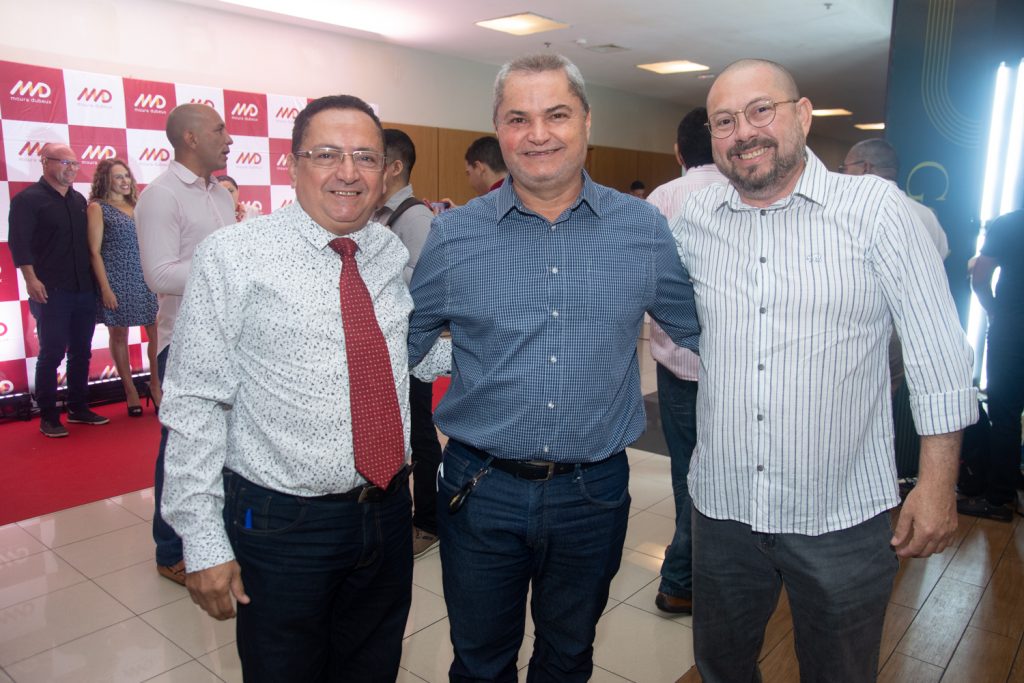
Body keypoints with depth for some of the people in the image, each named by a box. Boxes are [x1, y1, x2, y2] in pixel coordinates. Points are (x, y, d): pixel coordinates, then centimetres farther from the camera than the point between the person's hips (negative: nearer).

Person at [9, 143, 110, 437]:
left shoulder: (79, 200, 15)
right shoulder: (28, 199, -4)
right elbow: (18, 243, -11)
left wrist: (96, 279, 15)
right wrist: (31, 280, -20)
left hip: (84, 290, 6)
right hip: (51, 292, -6)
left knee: (81, 352, 11)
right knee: (51, 354, -1)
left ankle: (78, 408, 22)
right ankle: (48, 417, 9)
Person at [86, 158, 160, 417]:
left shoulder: (137, 206, 14)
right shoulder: (98, 207, 0)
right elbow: (95, 251, -5)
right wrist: (105, 288, -12)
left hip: (146, 279, 4)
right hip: (117, 280, -4)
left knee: (157, 332, -3)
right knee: (119, 336, 5)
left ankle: (156, 384, 13)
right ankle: (130, 391, 16)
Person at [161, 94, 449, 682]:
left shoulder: (394, 254, 4)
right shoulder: (233, 257, -11)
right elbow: (196, 404, -11)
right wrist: (204, 541, -11)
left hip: (388, 511, 5)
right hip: (280, 523, -4)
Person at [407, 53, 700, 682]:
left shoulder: (646, 230, -3)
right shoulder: (453, 236, -4)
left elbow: (699, 330, 8)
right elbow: (402, 346, 6)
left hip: (594, 492, 1)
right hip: (481, 489, 0)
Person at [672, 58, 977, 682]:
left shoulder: (875, 206, -8)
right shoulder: (693, 221, 1)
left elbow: (938, 351, -7)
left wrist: (937, 483, -9)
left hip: (842, 514, -3)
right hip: (723, 507, 3)